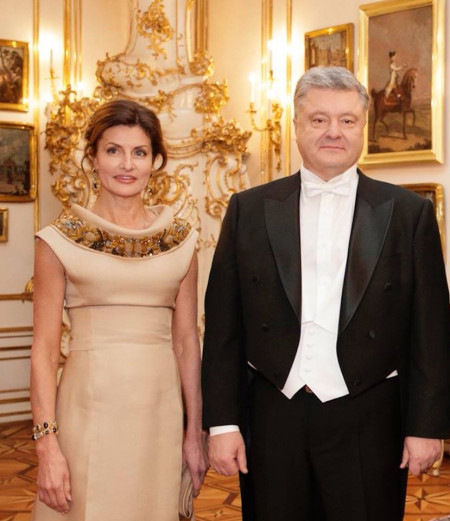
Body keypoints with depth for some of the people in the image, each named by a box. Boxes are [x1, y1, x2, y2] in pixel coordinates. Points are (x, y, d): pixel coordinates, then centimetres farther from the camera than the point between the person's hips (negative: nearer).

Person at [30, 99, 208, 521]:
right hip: (89, 412, -2)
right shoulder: (60, 240, -1)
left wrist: (195, 433, 6)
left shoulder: (180, 239, 6)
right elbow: (44, 348, -3)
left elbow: (187, 341, 8)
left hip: (160, 415, 3)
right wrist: (46, 444, -10)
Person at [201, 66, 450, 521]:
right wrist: (222, 422, 0)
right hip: (273, 421, 1)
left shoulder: (409, 213, 2)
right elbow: (223, 327, 4)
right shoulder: (249, 210, 4)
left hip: (368, 425, -1)